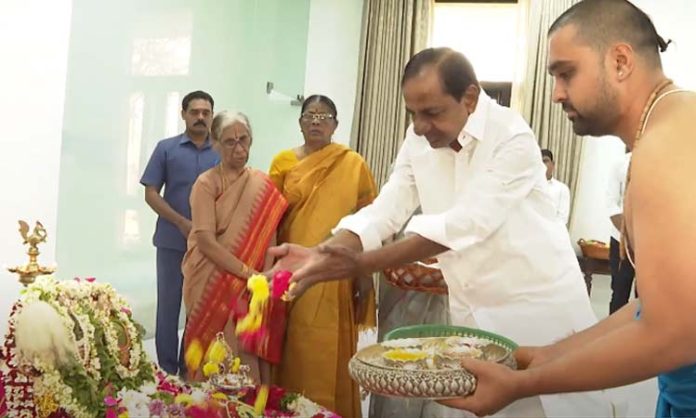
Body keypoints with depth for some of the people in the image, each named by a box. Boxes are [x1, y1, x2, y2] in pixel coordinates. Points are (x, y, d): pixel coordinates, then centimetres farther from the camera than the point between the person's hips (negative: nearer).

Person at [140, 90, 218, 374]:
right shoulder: (166, 148, 3)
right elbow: (151, 193, 0)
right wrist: (182, 223, -12)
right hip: (172, 241, -1)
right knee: (169, 305, 5)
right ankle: (168, 371, 17)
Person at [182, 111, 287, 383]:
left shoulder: (262, 185, 5)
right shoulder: (206, 183, -6)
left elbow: (269, 237, 1)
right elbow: (206, 241, -14)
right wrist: (248, 273, -20)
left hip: (251, 287, 3)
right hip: (213, 284, -3)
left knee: (248, 354, 5)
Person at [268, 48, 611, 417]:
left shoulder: (513, 138, -21)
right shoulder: (419, 138, -1)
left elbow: (464, 224, -30)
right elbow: (385, 210, -7)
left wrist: (360, 264, -36)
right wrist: (321, 254, -25)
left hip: (539, 309, -5)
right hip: (471, 313, 6)